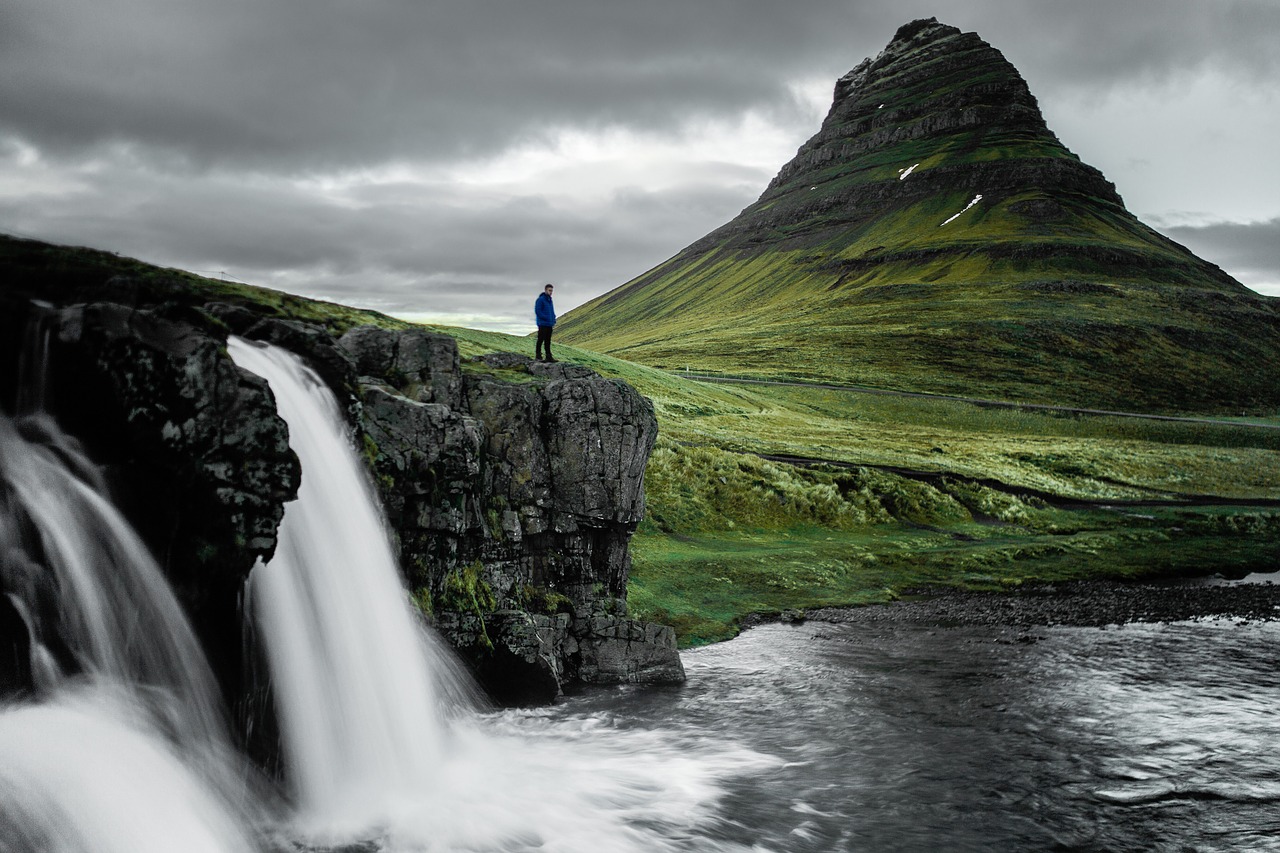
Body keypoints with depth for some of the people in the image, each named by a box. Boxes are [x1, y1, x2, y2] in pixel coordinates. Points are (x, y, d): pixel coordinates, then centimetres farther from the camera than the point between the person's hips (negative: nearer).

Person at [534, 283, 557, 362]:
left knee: (548, 341, 9)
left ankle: (549, 357, 10)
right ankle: (538, 356, -2)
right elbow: (538, 311, -14)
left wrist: (554, 321, 9)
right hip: (542, 324, -8)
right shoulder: (540, 299, -9)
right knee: (541, 340, -5)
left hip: (549, 325, 8)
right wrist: (546, 318, -16)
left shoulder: (550, 300, 16)